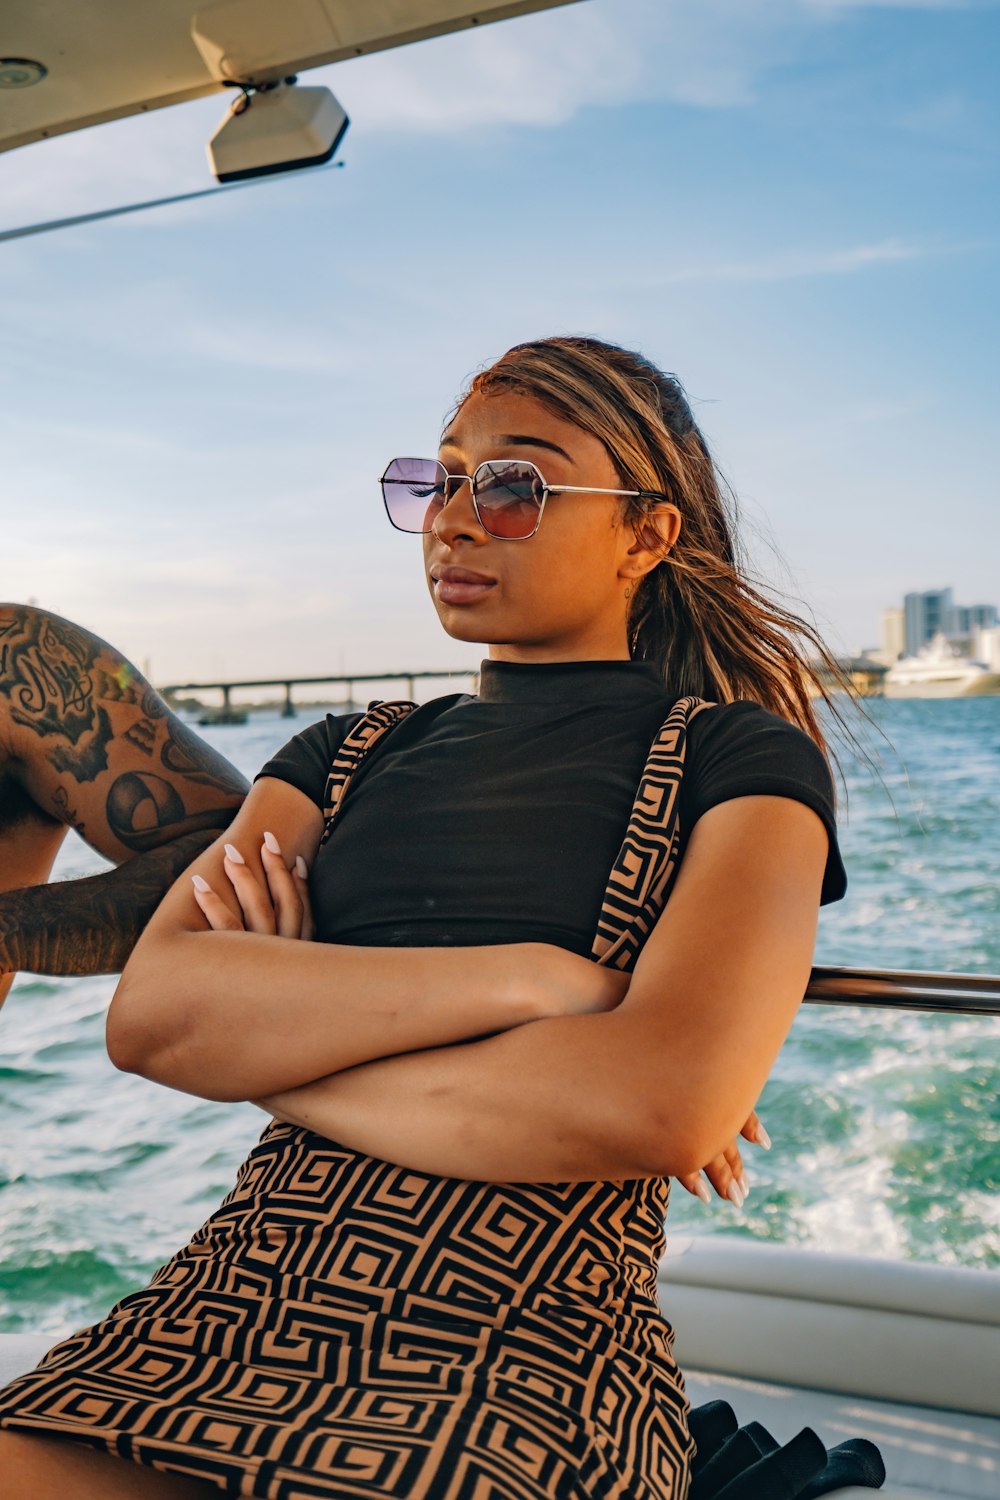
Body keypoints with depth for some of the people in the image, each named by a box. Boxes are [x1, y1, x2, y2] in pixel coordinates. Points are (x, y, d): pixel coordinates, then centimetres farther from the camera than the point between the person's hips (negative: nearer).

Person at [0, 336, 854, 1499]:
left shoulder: (742, 759, 2)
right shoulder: (348, 755, 14)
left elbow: (669, 1104, -16)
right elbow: (147, 1011, -2)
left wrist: (270, 1049, -6)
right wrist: (523, 978, -12)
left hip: (521, 1377, -3)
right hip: (230, 1314, 4)